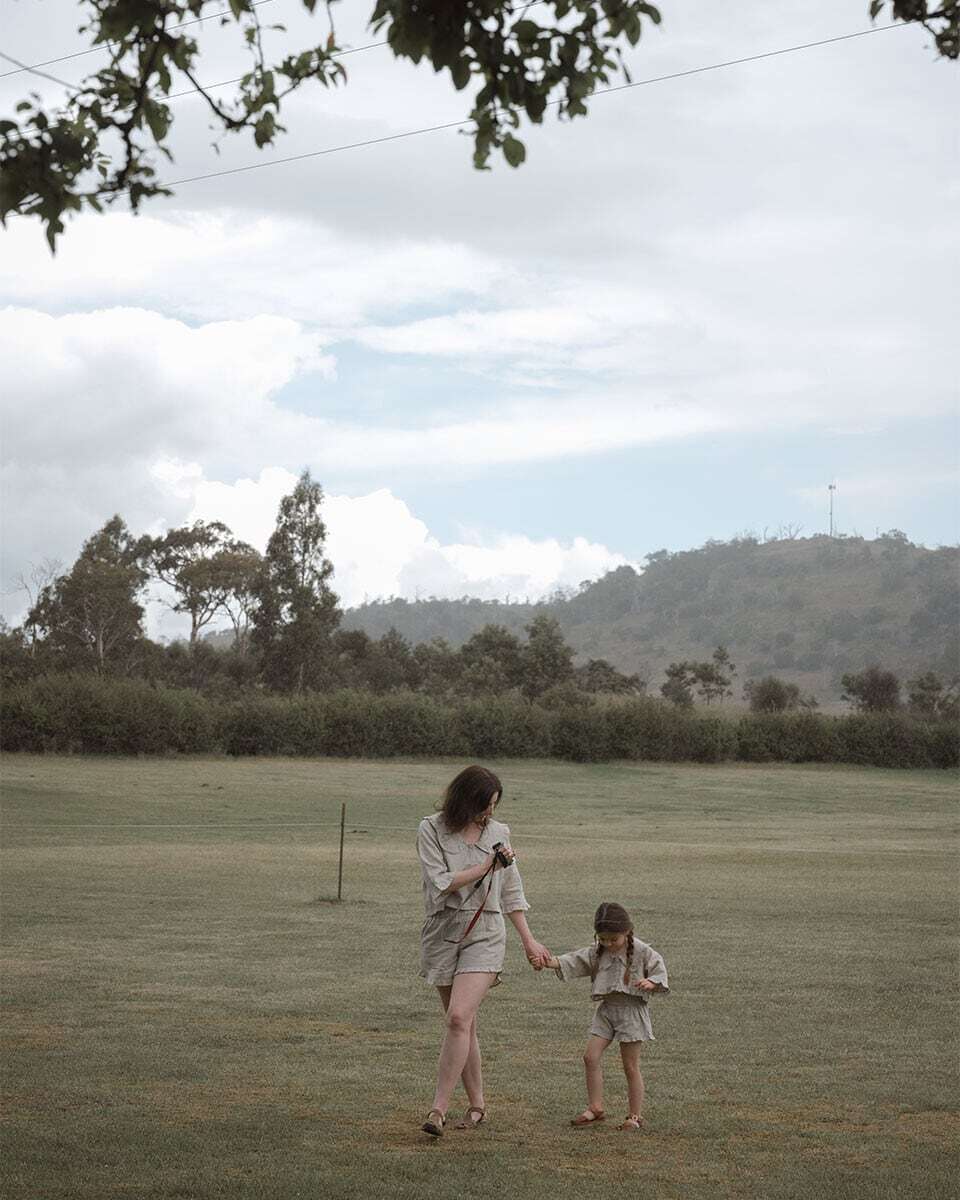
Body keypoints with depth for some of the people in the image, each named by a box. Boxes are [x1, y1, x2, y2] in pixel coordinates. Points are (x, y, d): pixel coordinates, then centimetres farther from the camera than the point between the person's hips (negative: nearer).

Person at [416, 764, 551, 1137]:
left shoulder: (498, 833, 7)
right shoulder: (431, 830, -2)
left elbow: (511, 892, 15)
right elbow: (441, 883, -11)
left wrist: (528, 940, 17)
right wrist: (486, 866, -11)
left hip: (485, 934, 0)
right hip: (443, 933, 0)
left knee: (459, 1017, -16)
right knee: (464, 1024, 7)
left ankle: (438, 1108, -16)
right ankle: (477, 1105, 21)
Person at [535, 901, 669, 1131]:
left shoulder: (642, 953, -8)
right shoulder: (597, 953, 3)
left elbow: (660, 973, -3)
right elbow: (574, 961, -8)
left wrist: (650, 983, -26)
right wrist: (550, 961, -26)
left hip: (631, 1009, -5)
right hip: (605, 1009, 5)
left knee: (631, 1066, 0)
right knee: (591, 1056, -4)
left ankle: (636, 1115, 10)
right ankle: (595, 1108, 6)